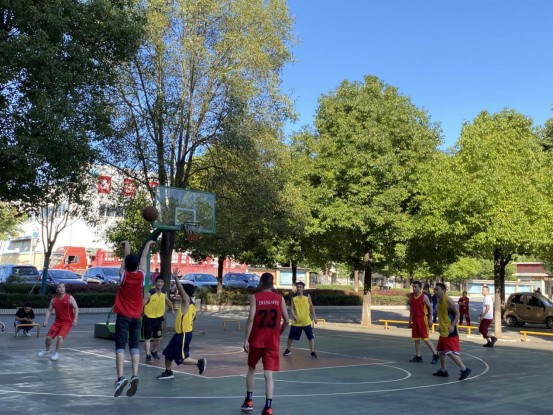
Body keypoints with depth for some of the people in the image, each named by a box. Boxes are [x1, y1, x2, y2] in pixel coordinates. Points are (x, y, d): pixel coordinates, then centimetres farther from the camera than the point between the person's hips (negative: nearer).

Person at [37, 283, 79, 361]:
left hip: (67, 322, -4)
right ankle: (46, 350, 31)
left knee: (60, 336, -19)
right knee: (49, 337, 0)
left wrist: (75, 319, -22)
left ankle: (57, 353, 2)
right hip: (58, 321, 4)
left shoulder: (70, 298, -9)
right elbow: (49, 310, 8)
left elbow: (76, 308, -12)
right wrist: (46, 320, -4)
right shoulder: (54, 300, 2)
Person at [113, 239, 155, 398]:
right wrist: (148, 244, 28)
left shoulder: (123, 275, -7)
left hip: (123, 316, -2)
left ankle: (120, 377, -20)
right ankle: (135, 376, -11)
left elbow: (127, 259, 11)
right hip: (136, 317, 2)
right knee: (135, 347, 4)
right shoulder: (141, 275, -4)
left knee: (120, 346, -5)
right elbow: (144, 257, 13)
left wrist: (126, 245, 29)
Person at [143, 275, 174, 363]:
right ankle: (148, 355, 9)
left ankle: (154, 352, 33)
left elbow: (168, 302, 19)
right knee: (147, 338, 1)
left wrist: (172, 309, 25)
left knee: (158, 338, 11)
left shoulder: (164, 294, -3)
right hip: (148, 318, -5)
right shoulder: (149, 294, -20)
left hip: (159, 318, 5)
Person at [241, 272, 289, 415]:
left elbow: (251, 319, -14)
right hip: (272, 342, 1)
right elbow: (286, 321, 3)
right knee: (268, 374, 0)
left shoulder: (255, 297, -6)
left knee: (251, 369, 20)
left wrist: (246, 339, -11)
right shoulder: (280, 298, 2)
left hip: (256, 340, -1)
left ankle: (249, 401, 26)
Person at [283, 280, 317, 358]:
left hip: (306, 321, -1)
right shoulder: (294, 297, 0)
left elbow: (311, 307, 6)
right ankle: (288, 350, 29)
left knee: (311, 337, -3)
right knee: (291, 336, 11)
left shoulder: (307, 296, -2)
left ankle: (312, 352, 6)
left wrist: (314, 316, 3)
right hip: (296, 322, 1)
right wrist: (293, 315, -20)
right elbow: (292, 308, -2)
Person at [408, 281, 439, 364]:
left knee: (425, 338, -7)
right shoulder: (411, 297, 9)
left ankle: (435, 355, 3)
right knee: (416, 338, 8)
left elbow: (430, 307, -7)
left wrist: (430, 319, -12)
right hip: (415, 319, 6)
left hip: (422, 318, -6)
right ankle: (418, 356, 16)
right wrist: (410, 320, 16)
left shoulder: (424, 297, -9)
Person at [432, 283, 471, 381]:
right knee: (441, 351, 16)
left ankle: (464, 369, -3)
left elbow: (457, 313, -20)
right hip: (443, 331, 10)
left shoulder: (448, 301, -17)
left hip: (450, 332, -10)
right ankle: (443, 370, 27)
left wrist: (452, 325, -29)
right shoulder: (439, 301, 9)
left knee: (451, 352, -10)